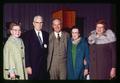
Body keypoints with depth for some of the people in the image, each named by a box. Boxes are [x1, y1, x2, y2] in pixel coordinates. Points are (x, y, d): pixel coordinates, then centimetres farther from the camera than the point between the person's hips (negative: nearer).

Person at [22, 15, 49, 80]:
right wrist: (28, 66, -13)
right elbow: (26, 52, -7)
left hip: (44, 67, 4)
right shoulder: (27, 35, -2)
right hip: (32, 68, -4)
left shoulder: (46, 34, 11)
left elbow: (47, 50, 12)